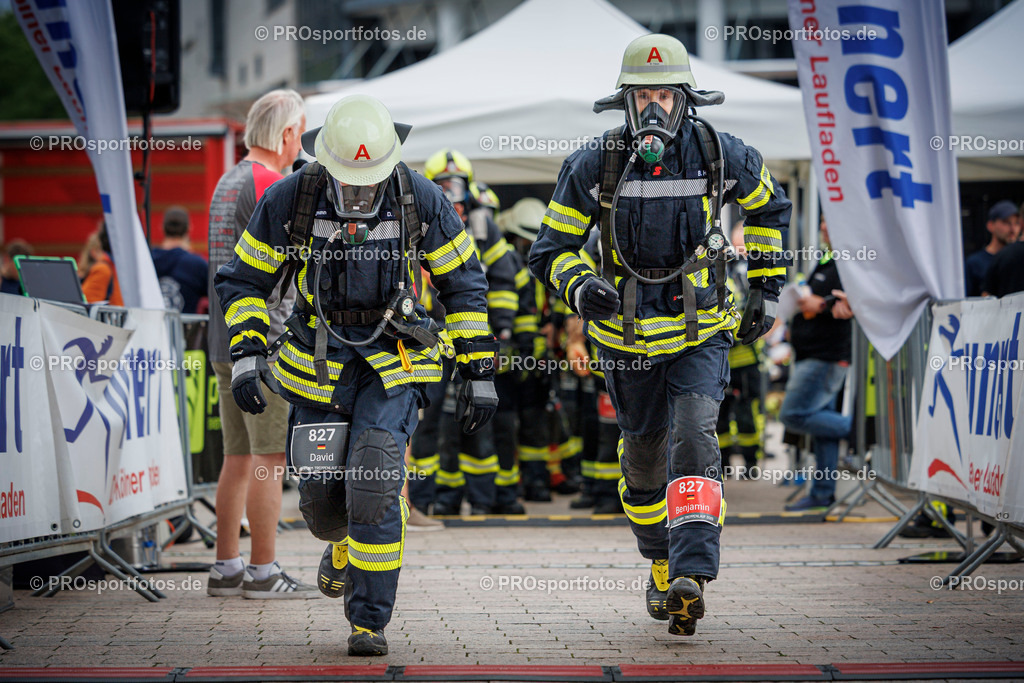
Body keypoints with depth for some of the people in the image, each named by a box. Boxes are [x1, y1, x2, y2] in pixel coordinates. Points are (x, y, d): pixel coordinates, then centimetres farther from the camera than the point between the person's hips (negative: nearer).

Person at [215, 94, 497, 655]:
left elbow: (463, 284, 0)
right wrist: (245, 355, -14)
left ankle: (370, 622, -6)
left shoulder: (421, 202, -11)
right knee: (322, 497, 3)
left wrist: (479, 373, -1)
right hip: (320, 366, 2)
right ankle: (342, 544, 42)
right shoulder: (289, 201, -11)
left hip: (393, 366, -2)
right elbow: (243, 280, 0)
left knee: (374, 487, -18)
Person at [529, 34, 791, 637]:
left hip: (702, 333, -1)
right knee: (644, 457, 14)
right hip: (628, 336, 2)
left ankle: (692, 578, -30)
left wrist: (767, 289, 9)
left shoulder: (720, 154, -10)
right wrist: (581, 289, -27)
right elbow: (551, 251, -6)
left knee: (694, 439, -22)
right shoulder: (594, 167, -12)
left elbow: (770, 205, 11)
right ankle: (662, 565, 39)